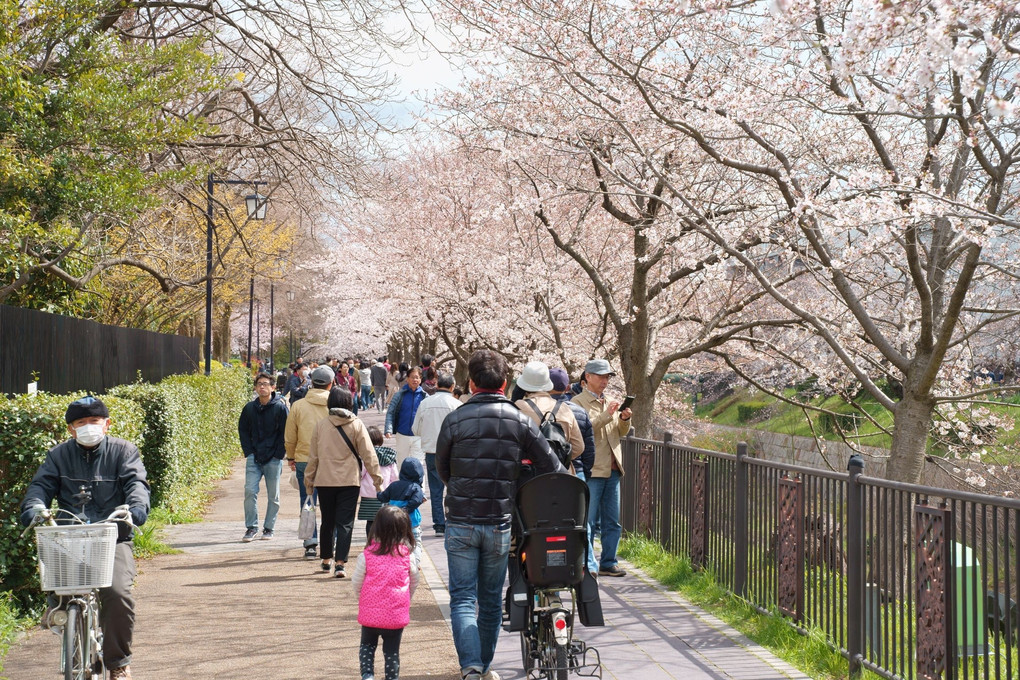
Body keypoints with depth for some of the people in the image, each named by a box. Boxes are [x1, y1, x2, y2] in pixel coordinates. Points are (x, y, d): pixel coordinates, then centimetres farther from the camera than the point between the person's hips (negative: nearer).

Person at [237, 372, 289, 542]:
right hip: (254, 458, 2)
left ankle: (269, 528, 15)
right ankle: (251, 527, 2)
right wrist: (248, 452, 2)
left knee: (273, 496, 5)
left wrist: (278, 455, -9)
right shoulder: (249, 408, 5)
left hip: (273, 459, -2)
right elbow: (242, 430, 13)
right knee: (250, 491, -7)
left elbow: (285, 433, -3)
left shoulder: (280, 407, -4)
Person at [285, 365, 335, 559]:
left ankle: (311, 544, 3)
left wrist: (291, 457, 20)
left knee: (307, 504, 7)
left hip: (304, 461, 0)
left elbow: (289, 437, 6)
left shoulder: (298, 406, -1)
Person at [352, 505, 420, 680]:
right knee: (392, 651, 14)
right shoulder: (408, 555, -7)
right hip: (397, 615, 0)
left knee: (367, 645, 20)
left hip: (370, 613, 0)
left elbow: (356, 583, -1)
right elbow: (414, 582, 7)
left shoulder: (367, 555, -11)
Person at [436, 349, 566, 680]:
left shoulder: (454, 420, -6)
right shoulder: (521, 422, -3)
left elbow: (442, 469, 7)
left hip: (461, 522, -2)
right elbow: (553, 470, -2)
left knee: (462, 597, 4)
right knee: (491, 599, 16)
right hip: (500, 523, 2)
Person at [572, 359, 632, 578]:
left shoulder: (609, 402, 18)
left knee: (612, 522, 9)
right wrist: (606, 415, -22)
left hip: (612, 469, 7)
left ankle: (608, 563, 17)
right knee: (587, 522, -3)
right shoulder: (578, 402, -4)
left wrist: (625, 418, -2)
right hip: (591, 470, -7)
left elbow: (622, 432, 18)